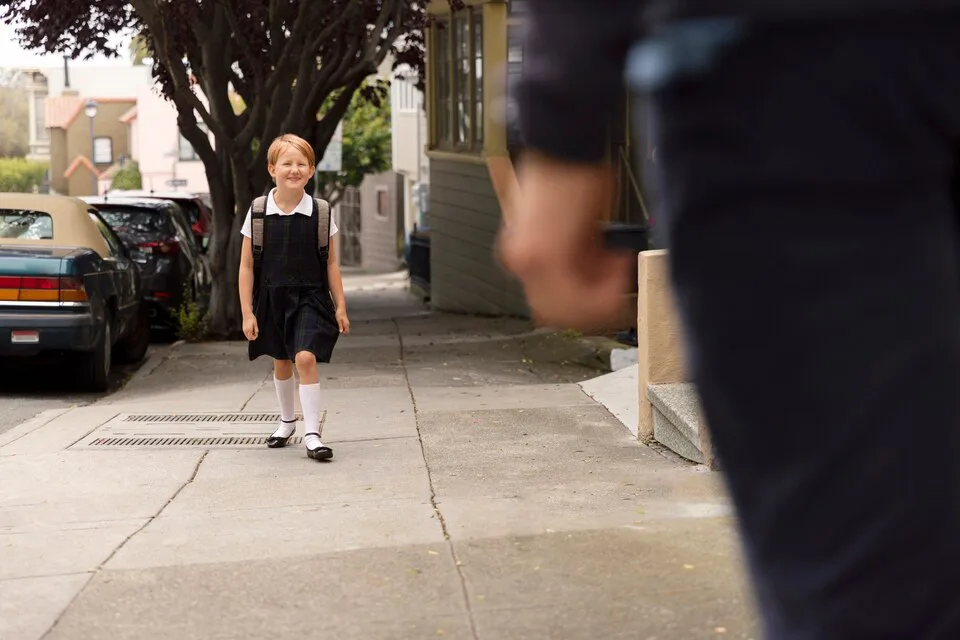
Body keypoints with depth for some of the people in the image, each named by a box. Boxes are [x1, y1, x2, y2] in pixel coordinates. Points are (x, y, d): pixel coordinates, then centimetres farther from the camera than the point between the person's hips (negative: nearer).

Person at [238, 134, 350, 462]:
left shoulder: (320, 211, -5)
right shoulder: (258, 212, -6)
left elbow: (331, 263, 2)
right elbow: (246, 266, -1)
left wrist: (340, 306, 1)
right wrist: (247, 312, -4)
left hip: (310, 298, -2)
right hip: (272, 297, 2)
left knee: (305, 358, -17)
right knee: (281, 361, 16)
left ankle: (311, 432, -11)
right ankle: (287, 421, 38)